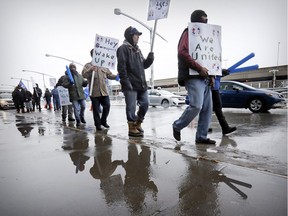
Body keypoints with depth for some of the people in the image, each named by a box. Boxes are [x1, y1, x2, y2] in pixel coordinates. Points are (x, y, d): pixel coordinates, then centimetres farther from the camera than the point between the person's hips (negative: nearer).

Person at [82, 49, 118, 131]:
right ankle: (97, 124, 16)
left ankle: (103, 121, 24)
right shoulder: (88, 65, 4)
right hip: (94, 92, -3)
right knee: (96, 109, 2)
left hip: (104, 91, 4)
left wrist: (117, 76, 0)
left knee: (107, 106, 4)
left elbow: (109, 75, 17)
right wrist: (91, 70, -28)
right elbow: (84, 74, -10)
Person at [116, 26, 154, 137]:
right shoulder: (123, 48, -4)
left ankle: (138, 123, 26)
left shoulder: (137, 49, 22)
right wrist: (126, 82, -20)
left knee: (145, 104, 9)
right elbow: (121, 67, -14)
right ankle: (132, 128, 7)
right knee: (131, 107, -4)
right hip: (130, 85, -8)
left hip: (141, 83, 8)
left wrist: (149, 59, 3)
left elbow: (143, 65, 23)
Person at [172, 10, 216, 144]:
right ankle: (177, 126, 4)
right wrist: (199, 68, -19)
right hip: (193, 77, -9)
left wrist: (210, 75, 11)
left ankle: (201, 137, 10)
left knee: (207, 109, 3)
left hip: (204, 78, 9)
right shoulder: (188, 33, 1)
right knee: (196, 105, -19)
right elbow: (182, 53, -17)